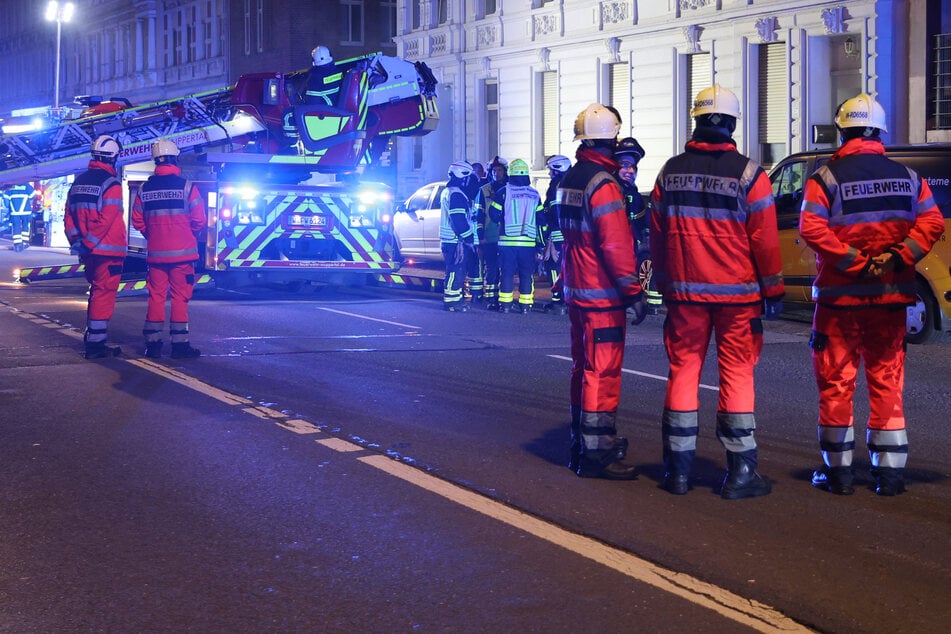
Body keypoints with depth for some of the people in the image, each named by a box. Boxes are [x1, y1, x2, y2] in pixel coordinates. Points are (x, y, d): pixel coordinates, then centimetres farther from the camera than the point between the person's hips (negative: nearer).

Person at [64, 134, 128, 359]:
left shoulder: (78, 182, 11)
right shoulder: (111, 184, -13)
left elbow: (68, 217, 10)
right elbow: (105, 220, -20)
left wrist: (76, 242, 5)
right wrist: (87, 244, -16)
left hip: (88, 251, 8)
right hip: (108, 250, -7)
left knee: (96, 292, 19)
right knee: (104, 294, -3)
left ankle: (93, 338, 25)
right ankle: (96, 343, -4)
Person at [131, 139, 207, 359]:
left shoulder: (145, 188, 2)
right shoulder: (186, 186, -8)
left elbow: (137, 221, 5)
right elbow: (199, 220, -6)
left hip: (155, 252, 3)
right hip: (182, 252, -3)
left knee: (156, 297, 9)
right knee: (180, 297, 2)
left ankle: (153, 343, 10)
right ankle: (179, 344, 3)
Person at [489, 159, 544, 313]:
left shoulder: (504, 191, -4)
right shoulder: (534, 194, 7)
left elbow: (494, 213, -2)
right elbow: (541, 218, 9)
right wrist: (541, 241, 16)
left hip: (507, 240, -2)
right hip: (528, 241, 2)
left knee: (507, 272, 4)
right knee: (527, 273, 6)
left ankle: (505, 303, 3)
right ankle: (526, 305, 4)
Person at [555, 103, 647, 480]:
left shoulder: (569, 179, 12)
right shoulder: (603, 184, -18)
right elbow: (616, 244, -22)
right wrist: (633, 292, -17)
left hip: (576, 291, 10)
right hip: (602, 294, -10)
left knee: (584, 368, 17)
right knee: (603, 371, -6)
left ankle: (582, 445, 24)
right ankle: (596, 453, -5)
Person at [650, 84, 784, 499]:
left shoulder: (671, 172, 4)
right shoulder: (748, 174, -8)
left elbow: (657, 234, 10)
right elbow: (765, 239, -7)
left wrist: (664, 285, 19)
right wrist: (773, 290, 2)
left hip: (684, 291, 3)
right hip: (737, 293, -3)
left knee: (683, 371, 8)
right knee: (736, 375, 1)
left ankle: (678, 470, 11)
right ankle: (740, 473, 2)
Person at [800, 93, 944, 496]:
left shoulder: (826, 177, -7)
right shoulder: (907, 177, 5)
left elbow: (811, 227, -19)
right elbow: (931, 222, -3)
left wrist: (853, 262, -15)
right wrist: (897, 258, -8)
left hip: (840, 296, -3)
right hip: (890, 297, 3)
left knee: (836, 381, 5)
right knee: (887, 380, 9)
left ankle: (838, 470, 9)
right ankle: (889, 471, 8)